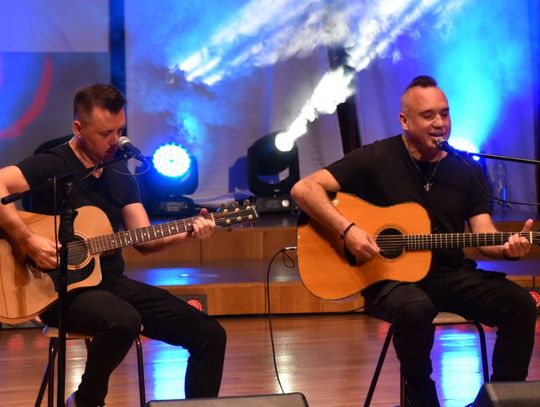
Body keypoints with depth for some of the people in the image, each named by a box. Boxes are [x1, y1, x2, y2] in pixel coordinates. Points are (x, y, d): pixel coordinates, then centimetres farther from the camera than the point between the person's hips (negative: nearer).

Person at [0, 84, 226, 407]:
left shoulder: (122, 175, 12)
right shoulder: (52, 166, -10)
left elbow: (144, 240, 8)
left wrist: (187, 234, -10)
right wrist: (29, 241, -30)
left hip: (112, 282, 7)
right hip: (62, 288, -7)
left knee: (210, 334, -5)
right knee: (124, 321, -39)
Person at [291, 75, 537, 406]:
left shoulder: (468, 170, 8)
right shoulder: (377, 159, -4)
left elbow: (485, 236, 0)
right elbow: (304, 189, -10)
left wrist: (508, 248, -24)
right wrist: (348, 230, -23)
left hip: (450, 274, 4)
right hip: (388, 276, -4)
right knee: (417, 308, -39)